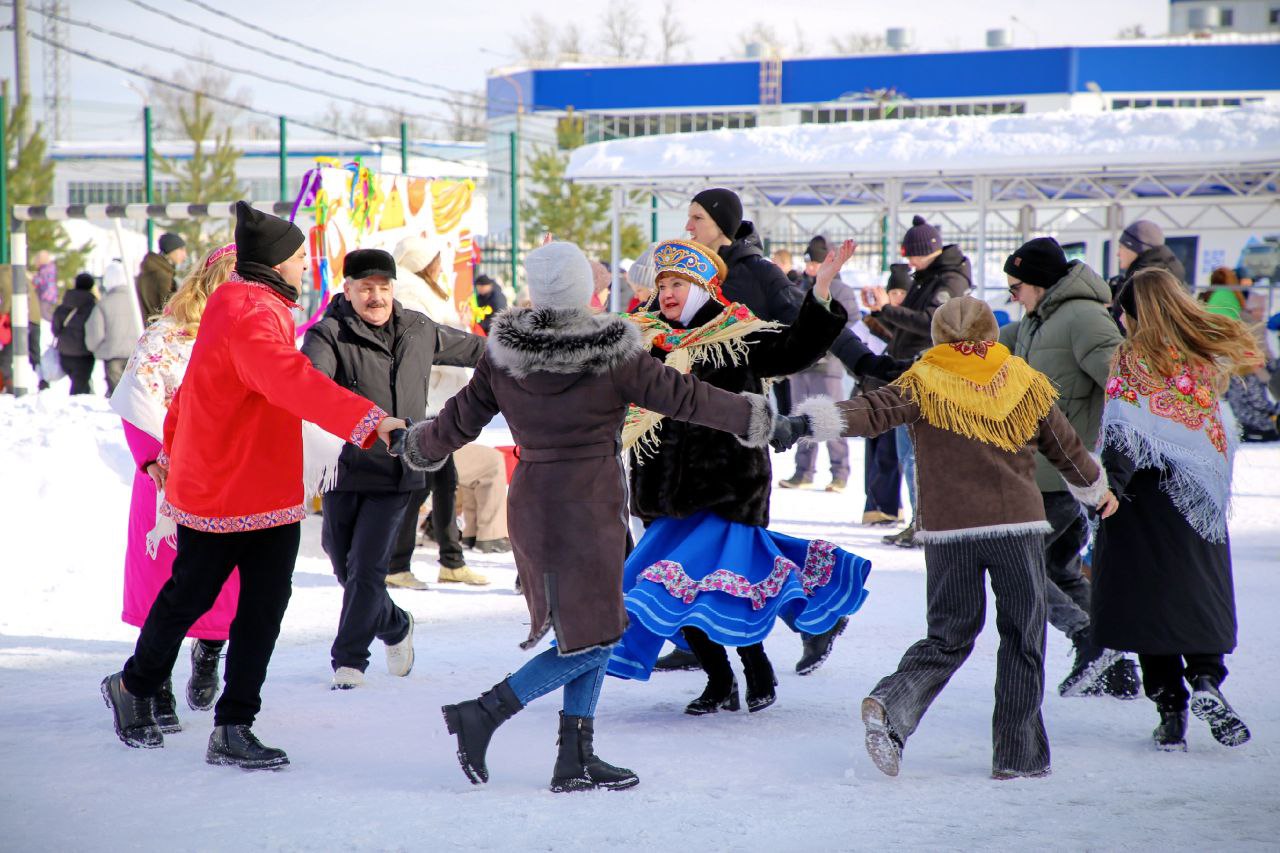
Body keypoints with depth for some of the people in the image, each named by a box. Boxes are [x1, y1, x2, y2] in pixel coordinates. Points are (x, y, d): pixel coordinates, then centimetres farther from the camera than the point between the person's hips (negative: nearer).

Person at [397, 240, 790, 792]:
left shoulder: (503, 354, -1)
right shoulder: (614, 357, -11)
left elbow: (461, 420, 8)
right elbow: (684, 397, -3)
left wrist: (420, 444, 29)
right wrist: (751, 418, 11)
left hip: (530, 503, 6)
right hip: (589, 510, -6)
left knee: (585, 634, 15)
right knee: (592, 640, 3)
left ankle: (576, 760, 14)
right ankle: (483, 715, -6)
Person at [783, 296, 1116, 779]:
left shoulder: (923, 385, 2)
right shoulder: (1026, 384, 9)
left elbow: (871, 412, -15)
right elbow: (1066, 448, 19)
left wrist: (810, 422, -23)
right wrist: (1096, 490, 36)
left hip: (947, 531, 0)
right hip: (1018, 527, 0)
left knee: (949, 636, 11)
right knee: (1023, 640, 10)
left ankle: (892, 705, -14)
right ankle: (1019, 756, 8)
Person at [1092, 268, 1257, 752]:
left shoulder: (1131, 359, -8)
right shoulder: (1211, 352, 4)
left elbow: (1120, 436, -13)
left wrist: (1108, 492, -9)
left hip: (1146, 496, -3)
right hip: (1200, 500, 3)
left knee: (1148, 600, 4)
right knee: (1200, 594, 12)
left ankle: (1170, 707, 1)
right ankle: (1205, 680, -11)